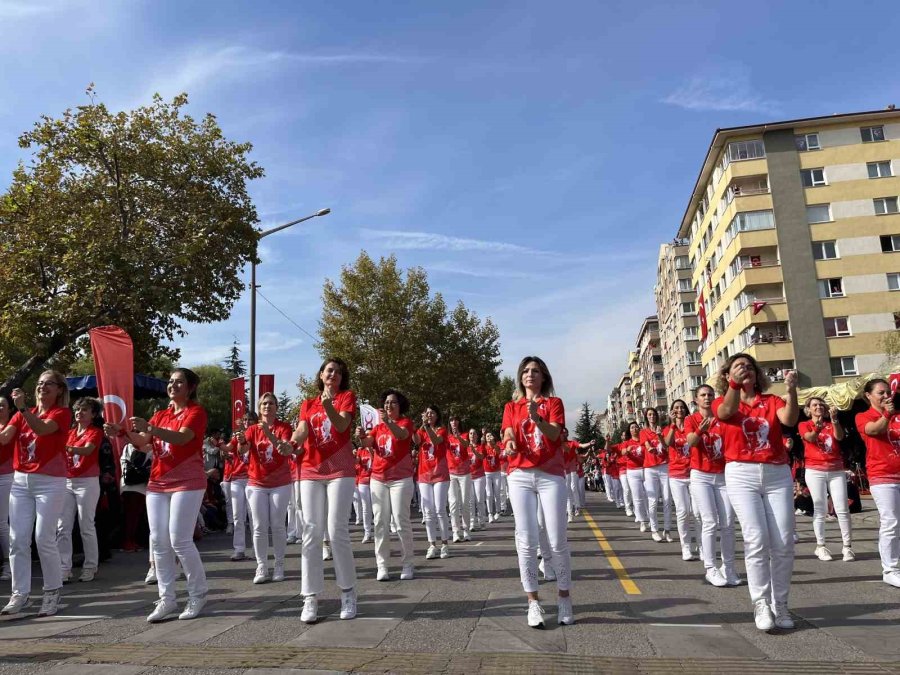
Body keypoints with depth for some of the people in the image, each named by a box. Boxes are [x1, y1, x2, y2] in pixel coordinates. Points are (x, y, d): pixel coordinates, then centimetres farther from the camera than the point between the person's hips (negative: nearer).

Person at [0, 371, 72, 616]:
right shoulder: (22, 414, 13)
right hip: (20, 481, 5)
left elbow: (41, 428, -24)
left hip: (50, 482, -5)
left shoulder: (62, 413, -4)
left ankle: (52, 592, 9)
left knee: (44, 539, -5)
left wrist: (22, 408, -37)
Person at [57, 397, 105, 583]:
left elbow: (86, 450, -20)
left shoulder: (96, 432, -2)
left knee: (86, 527, -3)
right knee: (63, 528, 0)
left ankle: (90, 567, 6)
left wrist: (66, 447, -36)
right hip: (67, 482, 6)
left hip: (87, 482, -6)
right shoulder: (70, 432, 17)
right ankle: (64, 569, 3)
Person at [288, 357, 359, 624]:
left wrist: (328, 406, -32)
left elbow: (342, 425, -13)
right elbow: (302, 431, -2)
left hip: (340, 471, -3)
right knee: (311, 534, -2)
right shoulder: (307, 405, 16)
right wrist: (290, 444, -25)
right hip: (311, 473, 3)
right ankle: (310, 598, 0)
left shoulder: (347, 396, 6)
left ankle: (348, 592, 5)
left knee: (337, 531, -9)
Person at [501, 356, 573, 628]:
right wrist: (509, 443, -27)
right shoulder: (511, 407, 15)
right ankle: (533, 601, 5)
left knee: (557, 541, -2)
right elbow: (508, 433, -2)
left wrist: (537, 418, -29)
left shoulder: (554, 403, 8)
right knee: (526, 541, -3)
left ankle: (564, 596, 15)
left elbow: (554, 434, -9)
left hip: (551, 476, -1)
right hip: (520, 476, 2)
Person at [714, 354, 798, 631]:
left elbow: (789, 419, -10)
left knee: (783, 542, -2)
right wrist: (734, 384, -36)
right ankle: (761, 603, -3)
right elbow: (726, 412, -18)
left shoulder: (772, 401, 11)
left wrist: (791, 390, -26)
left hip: (778, 474, 2)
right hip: (742, 475, -2)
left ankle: (780, 603, 11)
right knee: (756, 539, -13)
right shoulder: (722, 402, 7)